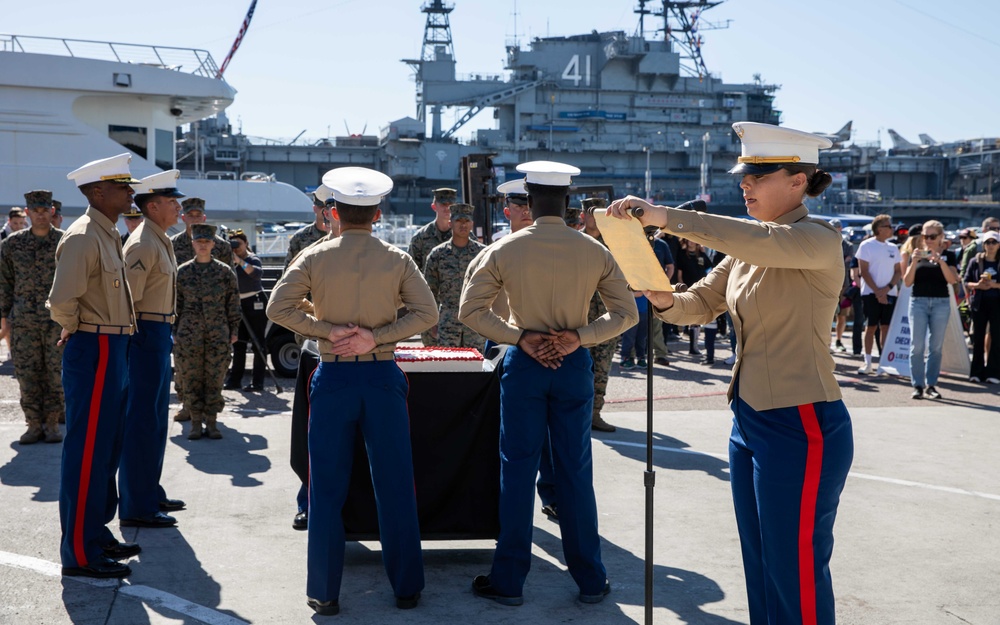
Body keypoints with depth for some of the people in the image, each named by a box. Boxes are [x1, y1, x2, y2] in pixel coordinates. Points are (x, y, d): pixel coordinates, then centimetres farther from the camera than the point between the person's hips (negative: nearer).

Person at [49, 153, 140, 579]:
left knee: (105, 449, 17)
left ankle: (97, 535, 29)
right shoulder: (83, 237, -17)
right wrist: (76, 330, -7)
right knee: (87, 453, -3)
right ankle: (79, 552, 5)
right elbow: (61, 301, -24)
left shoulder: (108, 235, 14)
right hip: (93, 352, -10)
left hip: (111, 352, 10)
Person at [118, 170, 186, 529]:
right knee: (142, 421, -5)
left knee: (156, 418, 17)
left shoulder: (160, 241, 15)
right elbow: (126, 298, -21)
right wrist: (130, 335, -18)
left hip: (159, 334, 10)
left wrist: (164, 332, 15)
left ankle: (150, 493, 28)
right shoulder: (143, 244, -16)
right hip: (146, 334, -10)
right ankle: (136, 508, 1)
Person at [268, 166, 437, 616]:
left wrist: (328, 331, -7)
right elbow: (426, 313, -6)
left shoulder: (314, 257, -1)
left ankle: (324, 593, 13)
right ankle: (406, 589, 15)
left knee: (327, 490, 7)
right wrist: (375, 338, -10)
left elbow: (278, 308, -8)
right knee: (394, 487, 8)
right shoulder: (397, 259, 1)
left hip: (333, 377, 0)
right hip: (383, 377, 0)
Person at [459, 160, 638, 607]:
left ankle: (509, 581, 13)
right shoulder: (595, 252, -3)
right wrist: (580, 337, -8)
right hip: (574, 366, 2)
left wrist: (520, 338, -10)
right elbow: (626, 313, 0)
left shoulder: (504, 250, -7)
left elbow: (470, 310, -7)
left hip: (523, 366, -1)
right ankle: (590, 580, 18)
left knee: (518, 469, 6)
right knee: (575, 470, 9)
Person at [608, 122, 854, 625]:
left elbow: (751, 238, -33)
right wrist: (663, 299, -9)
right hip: (748, 419, 8)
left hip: (800, 426, -8)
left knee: (796, 574, 1)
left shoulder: (819, 241, -14)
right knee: (759, 564, 17)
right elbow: (699, 305, 14)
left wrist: (659, 215, -32)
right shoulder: (746, 254, 12)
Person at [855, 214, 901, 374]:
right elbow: (863, 271, -7)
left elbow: (898, 272, 9)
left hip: (889, 293, 4)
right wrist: (877, 291, -13)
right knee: (871, 326, -2)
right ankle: (867, 362, 4)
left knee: (886, 327, 3)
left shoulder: (893, 248, 11)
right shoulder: (867, 245, -3)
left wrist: (887, 288, -8)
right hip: (871, 293, -4)